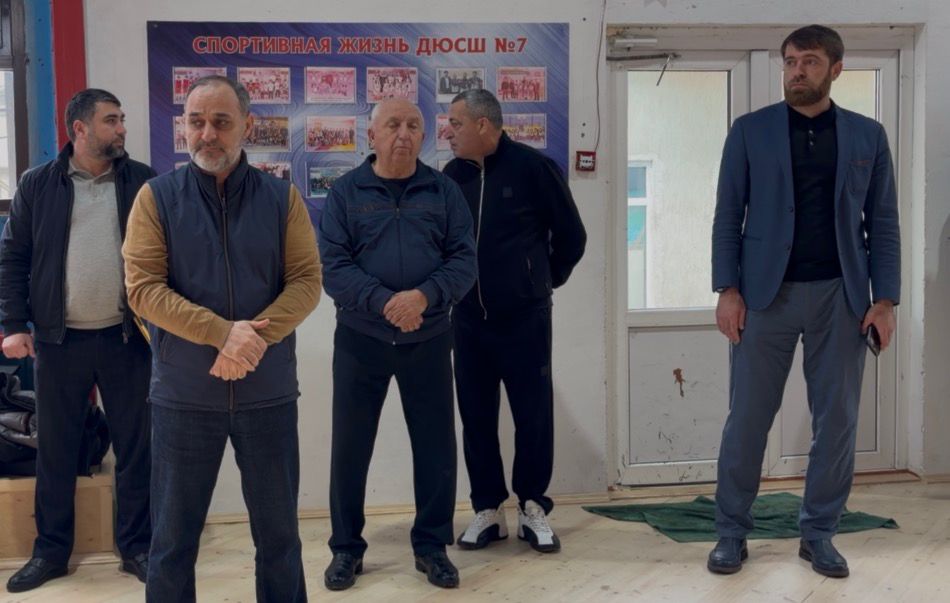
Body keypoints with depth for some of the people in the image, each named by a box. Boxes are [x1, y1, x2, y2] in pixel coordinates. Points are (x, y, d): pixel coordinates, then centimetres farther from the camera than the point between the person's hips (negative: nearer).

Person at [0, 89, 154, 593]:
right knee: (55, 450, 10)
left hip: (126, 336, 0)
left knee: (134, 447, 8)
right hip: (59, 339, 0)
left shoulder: (144, 182, 1)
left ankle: (136, 547, 21)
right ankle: (51, 550, 25)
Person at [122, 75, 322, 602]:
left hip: (268, 392, 1)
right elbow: (142, 286, -9)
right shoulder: (157, 197, -1)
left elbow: (306, 281, -3)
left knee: (278, 530, 12)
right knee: (173, 536, 10)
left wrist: (253, 338, -19)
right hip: (183, 395, -1)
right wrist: (222, 333, -21)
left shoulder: (282, 197, 2)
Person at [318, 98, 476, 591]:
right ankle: (346, 547, 22)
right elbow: (332, 265, -9)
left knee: (435, 445, 7)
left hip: (429, 339, 1)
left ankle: (432, 545, 23)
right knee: (350, 445, 7)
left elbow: (464, 260, -3)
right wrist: (383, 302, -22)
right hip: (360, 339, -1)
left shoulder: (444, 191, 3)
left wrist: (424, 296, -20)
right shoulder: (345, 192, -1)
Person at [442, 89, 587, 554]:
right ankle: (488, 510, 19)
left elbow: (571, 236, 1)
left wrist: (547, 279, 9)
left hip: (525, 319, -3)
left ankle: (533, 508, 18)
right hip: (469, 320, 4)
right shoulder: (453, 175, 4)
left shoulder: (532, 167, -8)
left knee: (533, 414, 3)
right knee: (476, 417, 7)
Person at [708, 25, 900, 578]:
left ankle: (819, 533, 20)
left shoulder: (868, 136, 7)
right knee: (748, 417, 2)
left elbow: (883, 222, 6)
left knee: (837, 418, 5)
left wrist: (885, 299, -2)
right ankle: (733, 532, 14)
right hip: (767, 293, -1)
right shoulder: (750, 131, 3)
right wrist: (728, 290, -7)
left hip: (842, 295, 2)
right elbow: (728, 216, 2)